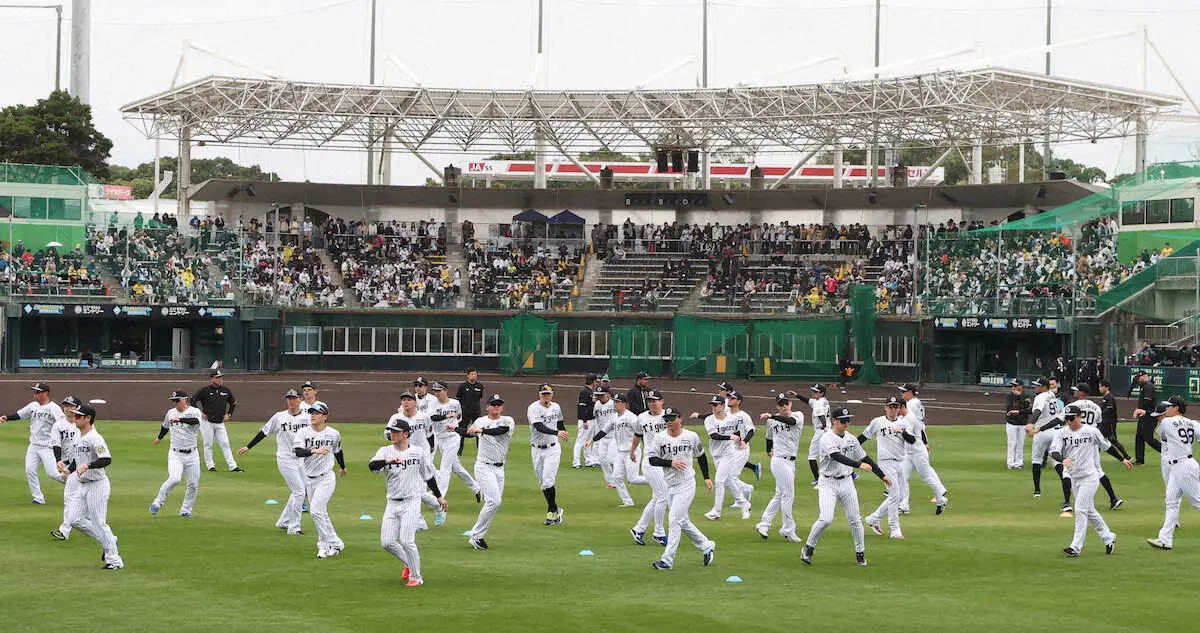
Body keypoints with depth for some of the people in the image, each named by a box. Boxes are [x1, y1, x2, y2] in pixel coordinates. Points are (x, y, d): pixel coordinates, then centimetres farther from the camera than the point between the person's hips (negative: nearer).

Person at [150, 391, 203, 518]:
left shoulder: (194, 412, -7)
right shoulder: (170, 413, 6)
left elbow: (195, 421, -32)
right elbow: (165, 426, 27)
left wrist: (180, 419, -46)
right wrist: (159, 438, 42)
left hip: (191, 454, 0)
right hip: (175, 454, 0)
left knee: (193, 484, 3)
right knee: (174, 479, -22)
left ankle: (186, 510, 20)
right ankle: (157, 503, -8)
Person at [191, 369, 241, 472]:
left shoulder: (226, 390, 5)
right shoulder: (205, 390, -8)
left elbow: (233, 403, 21)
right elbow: (193, 400, -1)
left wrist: (228, 414, 10)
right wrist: (199, 413, -5)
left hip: (220, 423, 3)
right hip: (207, 422, -3)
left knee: (225, 444, -1)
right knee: (208, 444, 2)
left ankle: (232, 466, -3)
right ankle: (210, 465, 13)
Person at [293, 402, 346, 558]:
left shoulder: (333, 434, -4)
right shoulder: (303, 432, -6)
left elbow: (337, 451, 16)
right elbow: (298, 452, -23)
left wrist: (342, 467, 33)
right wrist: (314, 451, -41)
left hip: (326, 478, -3)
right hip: (309, 479, 3)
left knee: (316, 510, -17)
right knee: (318, 512, 10)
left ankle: (334, 544, -8)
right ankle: (324, 545, 22)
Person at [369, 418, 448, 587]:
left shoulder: (419, 453, 0)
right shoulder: (385, 451, 2)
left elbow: (429, 476, 12)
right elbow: (372, 465, -18)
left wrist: (439, 496, 15)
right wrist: (387, 461, -36)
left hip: (411, 502, -4)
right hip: (392, 503, 4)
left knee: (406, 540, -14)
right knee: (387, 542, 0)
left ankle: (416, 576, 2)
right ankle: (409, 564, 25)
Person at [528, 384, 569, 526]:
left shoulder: (556, 407, 1)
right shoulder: (533, 408, -15)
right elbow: (539, 427, -31)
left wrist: (564, 432, 34)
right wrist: (556, 433, -42)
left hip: (553, 449, 0)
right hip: (537, 450, 0)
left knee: (548, 481, -12)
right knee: (543, 482, 7)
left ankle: (551, 512, -1)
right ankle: (555, 509, 22)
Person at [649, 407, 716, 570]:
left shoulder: (691, 436, -2)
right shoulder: (659, 438, 0)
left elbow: (701, 456, 12)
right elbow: (652, 459, -9)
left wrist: (706, 478, 12)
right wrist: (671, 462, -21)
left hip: (686, 485, -4)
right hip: (669, 485, 4)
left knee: (675, 520, -11)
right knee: (683, 522, 12)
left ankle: (667, 560, -11)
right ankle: (706, 546, 30)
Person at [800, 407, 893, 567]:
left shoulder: (851, 439, 7)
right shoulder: (827, 439, -14)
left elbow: (865, 458, 15)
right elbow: (838, 457, -30)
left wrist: (882, 475, 13)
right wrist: (859, 465, -43)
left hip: (847, 483, 5)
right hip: (828, 484, -5)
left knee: (855, 520, 4)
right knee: (826, 519, -18)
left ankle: (860, 554, 17)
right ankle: (808, 548, 1)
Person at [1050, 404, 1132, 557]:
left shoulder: (1092, 431, -6)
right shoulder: (1061, 433, -1)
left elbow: (1107, 446, 8)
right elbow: (1054, 451, -16)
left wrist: (1122, 460, 16)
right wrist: (1062, 460, -37)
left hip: (1090, 477, -5)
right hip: (1074, 478, 5)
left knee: (1080, 510, -12)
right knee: (1089, 511, 14)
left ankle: (1076, 547, -11)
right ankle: (1108, 537, 30)